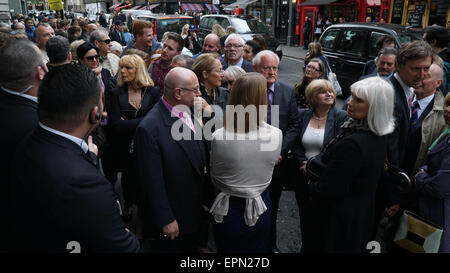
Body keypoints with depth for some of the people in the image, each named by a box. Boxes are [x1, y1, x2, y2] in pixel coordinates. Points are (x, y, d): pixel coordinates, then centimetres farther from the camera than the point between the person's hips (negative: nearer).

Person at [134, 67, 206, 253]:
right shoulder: (149, 128, -26)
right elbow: (152, 182, -22)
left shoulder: (189, 113, -3)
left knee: (192, 248, 25)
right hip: (172, 220, -7)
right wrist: (166, 220, -17)